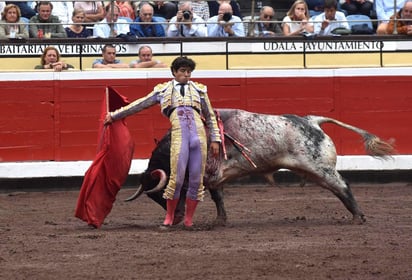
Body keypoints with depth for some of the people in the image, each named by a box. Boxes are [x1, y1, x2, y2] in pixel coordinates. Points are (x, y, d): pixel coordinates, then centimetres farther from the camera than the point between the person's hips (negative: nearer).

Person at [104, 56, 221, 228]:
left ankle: (189, 219, 10)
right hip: (179, 136, -2)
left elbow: (210, 117, 21)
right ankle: (169, 217, 8)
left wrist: (215, 139, 13)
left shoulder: (199, 90, 19)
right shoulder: (164, 90, 16)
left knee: (196, 180, -1)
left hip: (199, 136, 2)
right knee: (177, 179, -9)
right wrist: (114, 116, 22)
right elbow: (140, 104, 20)